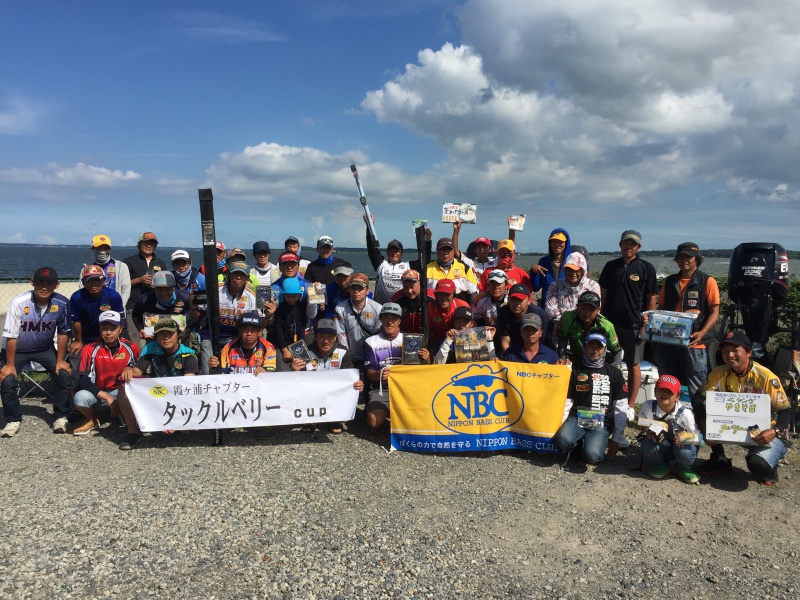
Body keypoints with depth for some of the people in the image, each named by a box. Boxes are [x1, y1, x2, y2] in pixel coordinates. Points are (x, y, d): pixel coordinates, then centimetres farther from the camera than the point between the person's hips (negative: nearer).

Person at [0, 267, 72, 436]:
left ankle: (60, 417, 4)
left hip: (45, 349, 2)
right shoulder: (19, 303, -27)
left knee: (64, 375, -13)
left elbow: (63, 332, -7)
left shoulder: (62, 303, -21)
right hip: (17, 350, -1)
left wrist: (60, 360, -6)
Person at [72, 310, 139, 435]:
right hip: (97, 393, -1)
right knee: (80, 398, -32)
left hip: (122, 392, 1)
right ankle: (92, 421, 3)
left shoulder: (131, 348, -6)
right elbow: (84, 380, -17)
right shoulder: (90, 349, -12)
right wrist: (107, 397, -24)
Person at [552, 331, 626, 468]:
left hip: (602, 422, -1)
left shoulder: (614, 373, 10)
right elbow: (566, 400, 10)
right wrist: (561, 424, -3)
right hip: (577, 417, 1)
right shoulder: (575, 369, 10)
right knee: (563, 439, -32)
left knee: (592, 456, -28)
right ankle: (575, 447, 4)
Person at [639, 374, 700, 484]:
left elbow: (695, 437, -15)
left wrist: (684, 437, -36)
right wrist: (648, 432, -28)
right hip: (659, 447, 1)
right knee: (647, 445, -30)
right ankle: (660, 466, 5)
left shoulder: (685, 412, -23)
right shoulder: (648, 406, -20)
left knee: (685, 452, -35)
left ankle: (683, 469, 5)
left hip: (681, 445, -1)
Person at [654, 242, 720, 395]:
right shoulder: (669, 281, 13)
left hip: (694, 344, -5)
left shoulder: (707, 281, 0)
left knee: (696, 390, -2)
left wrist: (702, 333, -19)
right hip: (668, 342, 5)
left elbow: (714, 312, -4)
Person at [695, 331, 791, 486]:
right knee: (704, 407, -19)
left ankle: (769, 468, 8)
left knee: (758, 464, -34)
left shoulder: (766, 377, -20)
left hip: (765, 434, -4)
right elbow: (697, 399, -11)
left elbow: (786, 411, -15)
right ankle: (718, 458, 2)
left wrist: (775, 431, -35)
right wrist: (706, 427, -28)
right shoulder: (719, 373, -9)